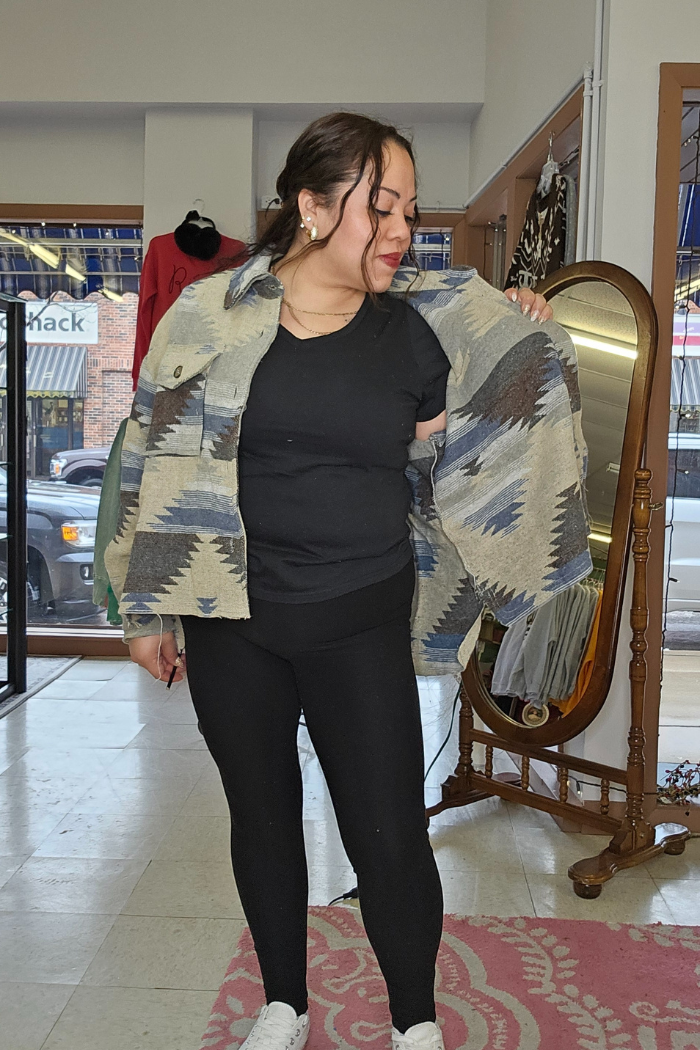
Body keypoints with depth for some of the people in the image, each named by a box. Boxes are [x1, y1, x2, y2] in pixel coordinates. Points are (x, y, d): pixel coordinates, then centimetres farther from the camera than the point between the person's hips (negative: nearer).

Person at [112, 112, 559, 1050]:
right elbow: (160, 464, 2)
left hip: (363, 622, 0)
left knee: (389, 834, 1)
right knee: (262, 817, 15)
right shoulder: (217, 312, -3)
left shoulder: (404, 332, 3)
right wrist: (148, 608, 3)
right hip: (231, 626, 0)